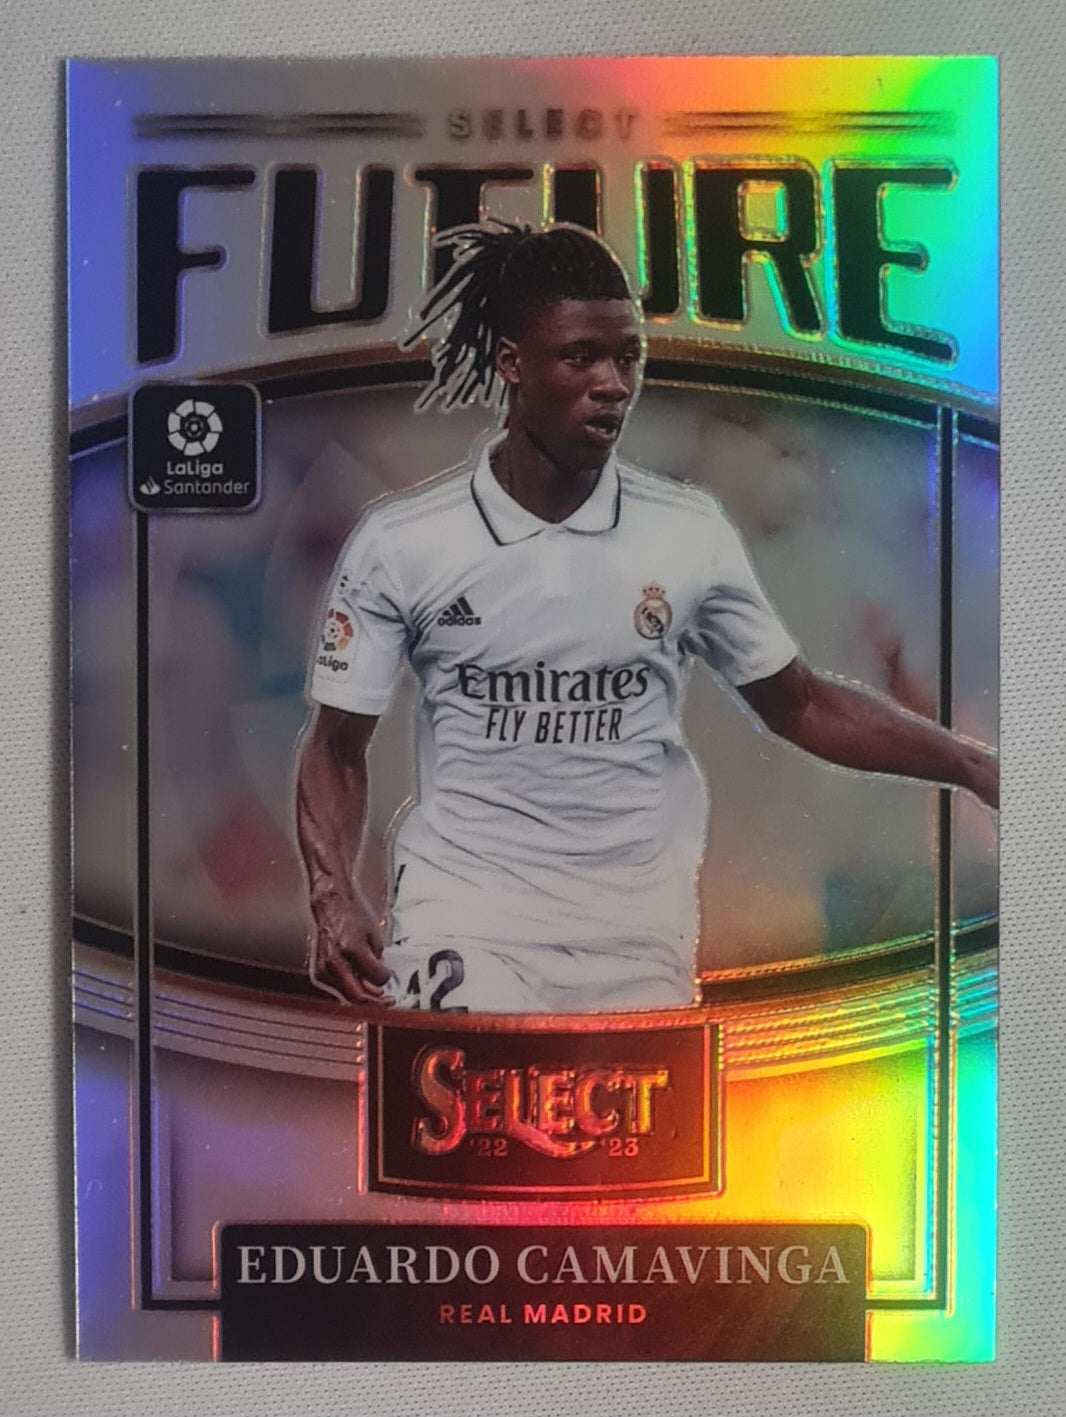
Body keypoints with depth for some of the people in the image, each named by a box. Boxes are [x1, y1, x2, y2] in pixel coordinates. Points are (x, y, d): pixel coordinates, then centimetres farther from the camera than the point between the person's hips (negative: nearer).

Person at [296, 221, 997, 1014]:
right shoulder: (400, 542, -5)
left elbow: (801, 704, 7)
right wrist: (335, 898, -13)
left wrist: (973, 767, -2)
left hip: (642, 943, 2)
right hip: (462, 926, -1)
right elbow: (339, 744, 2)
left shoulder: (690, 534, -2)